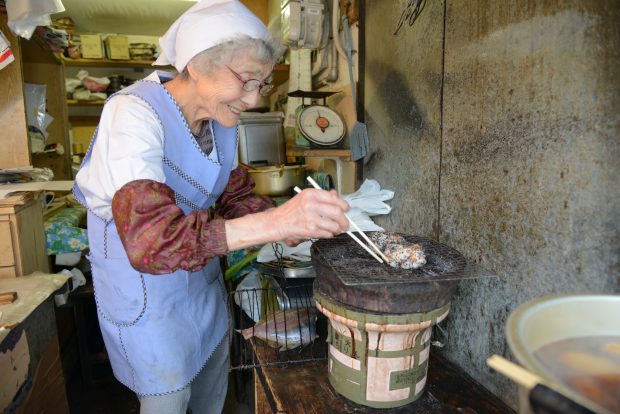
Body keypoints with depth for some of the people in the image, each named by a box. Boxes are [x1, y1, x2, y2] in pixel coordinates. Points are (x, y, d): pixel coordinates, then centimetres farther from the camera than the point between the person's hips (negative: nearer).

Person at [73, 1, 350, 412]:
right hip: (144, 283, -6)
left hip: (201, 277, 6)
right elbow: (151, 239, -39)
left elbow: (236, 197, 0)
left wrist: (297, 222, -18)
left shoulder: (221, 118, -6)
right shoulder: (135, 113, -28)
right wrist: (275, 222, -48)